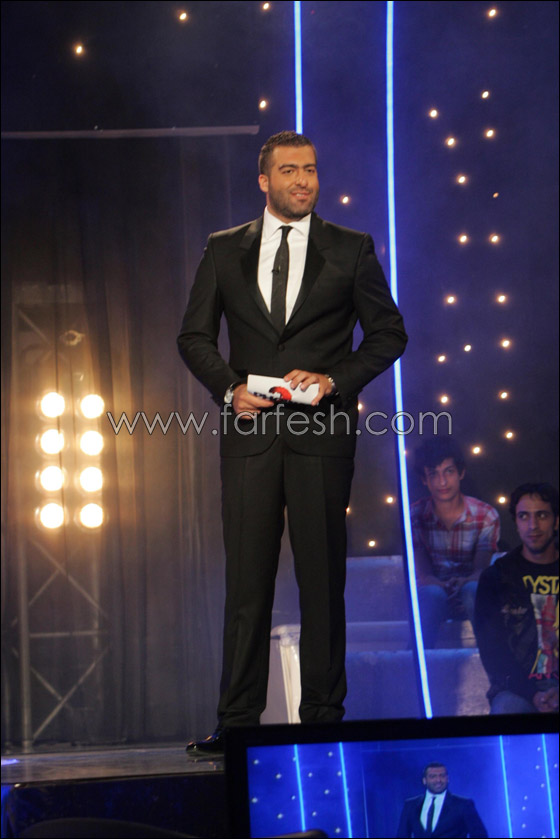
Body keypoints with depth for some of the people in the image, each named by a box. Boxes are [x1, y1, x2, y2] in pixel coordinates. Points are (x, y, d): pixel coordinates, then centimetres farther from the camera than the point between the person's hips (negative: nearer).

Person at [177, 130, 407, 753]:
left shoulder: (351, 250, 8)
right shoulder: (225, 251, 12)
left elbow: (388, 332, 6)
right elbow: (194, 335, 11)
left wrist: (336, 380, -8)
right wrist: (228, 387, -6)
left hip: (321, 433, -1)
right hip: (249, 431, 1)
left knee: (323, 579, 1)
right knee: (246, 579, 0)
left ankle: (323, 718, 7)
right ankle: (237, 721, 4)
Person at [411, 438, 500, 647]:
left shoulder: (486, 516, -3)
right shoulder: (415, 516, -2)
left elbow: (481, 570, -10)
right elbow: (422, 573, -8)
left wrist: (464, 582, -36)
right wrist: (442, 586, -33)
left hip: (472, 595, 0)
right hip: (432, 598, 0)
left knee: (473, 590, -36)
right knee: (432, 593, -36)